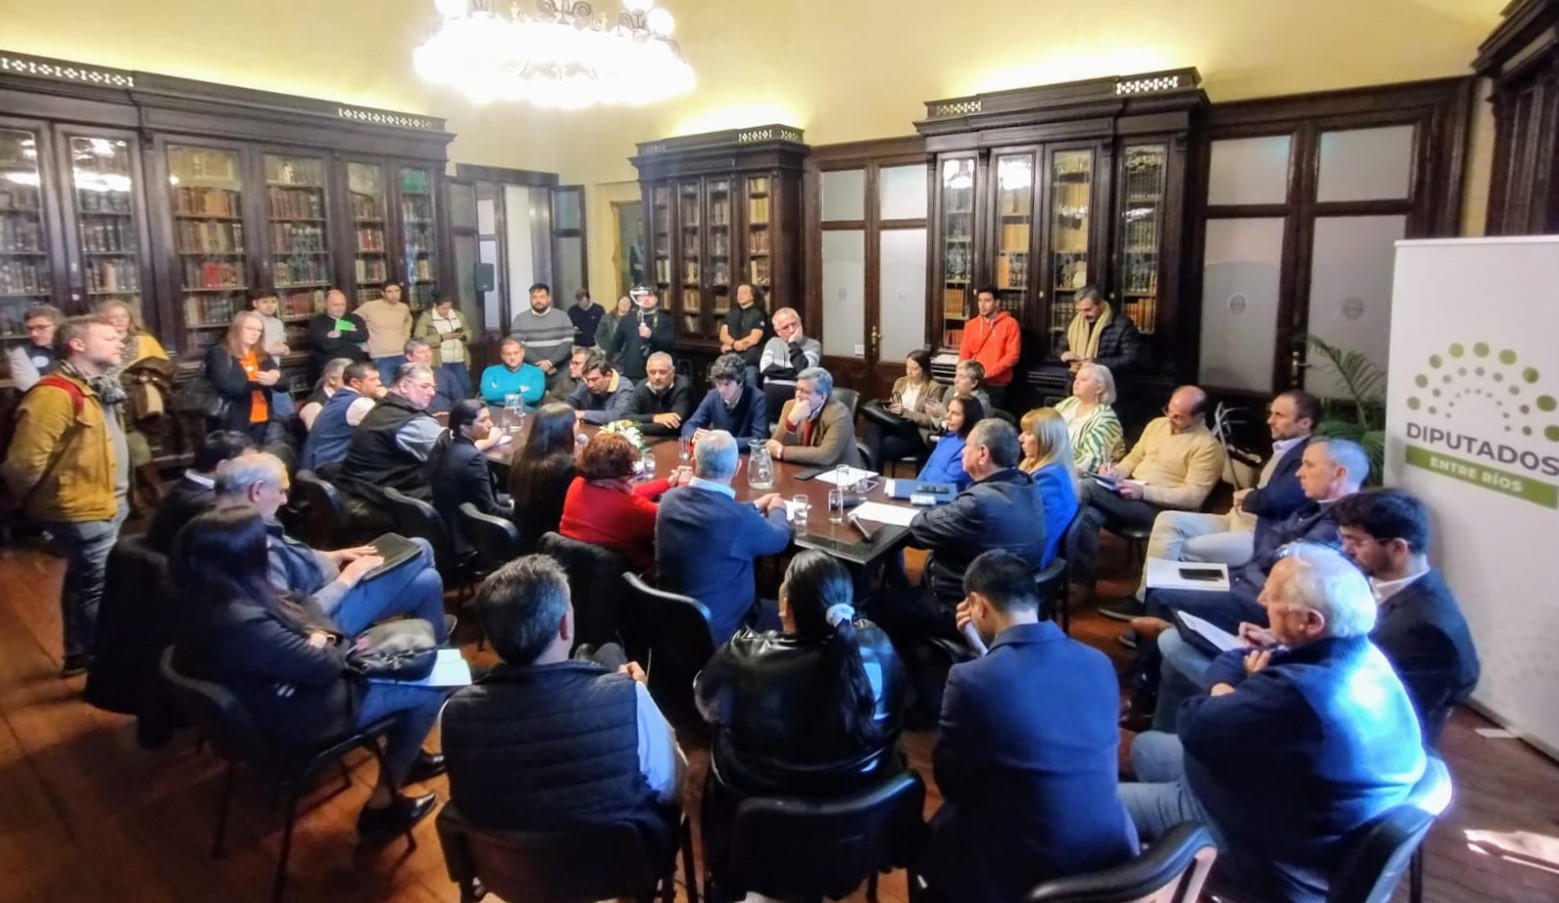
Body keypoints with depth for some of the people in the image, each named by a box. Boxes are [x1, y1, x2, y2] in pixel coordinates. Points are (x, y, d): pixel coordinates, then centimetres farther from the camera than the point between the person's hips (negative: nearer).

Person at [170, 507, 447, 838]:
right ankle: (383, 805, 12)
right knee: (429, 690, -3)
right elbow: (324, 668, -27)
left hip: (280, 685, 10)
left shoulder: (209, 596, -6)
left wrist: (316, 634, -11)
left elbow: (296, 603, 7)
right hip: (298, 714, -10)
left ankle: (404, 757, 32)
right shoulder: (244, 623, -36)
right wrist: (342, 644, -7)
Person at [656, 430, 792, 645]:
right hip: (717, 630, -6)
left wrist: (755, 506, 25)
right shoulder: (739, 518, -28)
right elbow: (780, 539, -5)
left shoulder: (670, 499, -10)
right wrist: (776, 509, 16)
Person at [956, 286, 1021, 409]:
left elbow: (1012, 355, -8)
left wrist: (988, 372, -14)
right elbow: (964, 354, 12)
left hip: (997, 385, -3)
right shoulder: (971, 325, 11)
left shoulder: (1010, 324, -2)